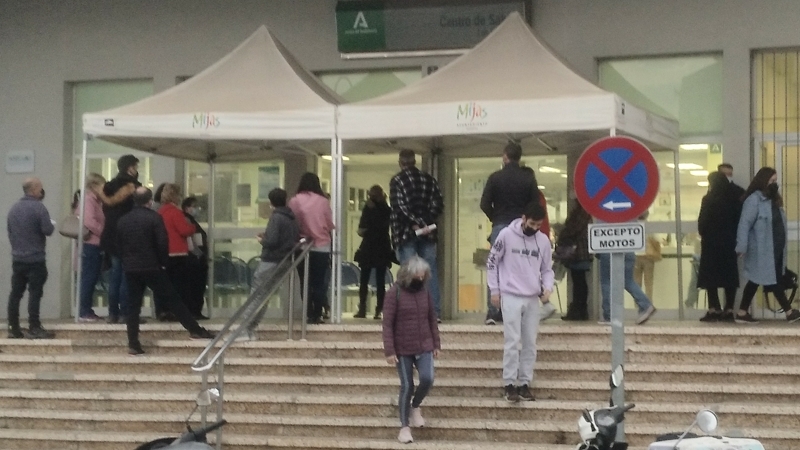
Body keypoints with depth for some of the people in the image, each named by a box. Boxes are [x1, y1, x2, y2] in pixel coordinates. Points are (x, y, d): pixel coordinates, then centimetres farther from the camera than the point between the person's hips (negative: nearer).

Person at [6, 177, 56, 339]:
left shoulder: (13, 209, 9)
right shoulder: (38, 207, -13)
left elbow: (9, 231, 16)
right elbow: (48, 230, -17)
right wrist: (52, 224, 3)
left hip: (17, 258, 7)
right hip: (35, 259, -7)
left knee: (16, 293, 8)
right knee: (35, 293, -5)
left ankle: (13, 328, 10)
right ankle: (34, 329, -6)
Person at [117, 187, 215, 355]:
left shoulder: (123, 220, 7)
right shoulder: (154, 218, -8)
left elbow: (118, 245, 11)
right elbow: (162, 243, -12)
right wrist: (164, 262, 1)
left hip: (130, 269, 4)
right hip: (152, 267, -4)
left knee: (134, 306, 6)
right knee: (173, 299, 3)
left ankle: (133, 344, 1)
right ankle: (195, 330, 6)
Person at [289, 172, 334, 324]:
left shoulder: (294, 201, -6)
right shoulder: (323, 201, -6)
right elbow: (330, 225, 0)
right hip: (322, 246, 0)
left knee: (305, 282, 9)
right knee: (319, 282, 7)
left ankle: (309, 314, 6)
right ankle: (317, 315, 3)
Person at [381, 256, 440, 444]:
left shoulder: (425, 292, 4)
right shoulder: (394, 293, -10)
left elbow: (432, 319, 12)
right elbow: (387, 324, -11)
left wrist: (436, 344, 11)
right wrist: (389, 350, -15)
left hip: (424, 346, 3)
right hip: (403, 349, -3)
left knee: (427, 379, -14)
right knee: (407, 386, 0)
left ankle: (415, 407, 18)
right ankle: (404, 427, 13)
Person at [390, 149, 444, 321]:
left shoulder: (397, 181, -5)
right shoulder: (429, 179, 9)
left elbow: (399, 207, -14)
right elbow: (438, 204, 2)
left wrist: (416, 223, -13)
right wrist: (425, 222, -3)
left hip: (406, 232, -4)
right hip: (427, 233, 4)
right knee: (431, 271, 6)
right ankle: (436, 312, 3)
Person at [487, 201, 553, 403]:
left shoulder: (543, 240, 4)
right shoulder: (506, 235, -6)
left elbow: (547, 269, 12)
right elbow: (492, 262, 2)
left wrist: (547, 287, -7)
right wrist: (494, 290, -1)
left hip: (533, 299, 4)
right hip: (511, 297, -4)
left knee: (530, 343, 5)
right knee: (512, 341, -7)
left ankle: (525, 383, 12)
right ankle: (509, 385, -2)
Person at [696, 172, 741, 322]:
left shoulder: (709, 200, -8)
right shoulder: (734, 200, 6)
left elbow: (702, 222, -8)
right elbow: (738, 221, 6)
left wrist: (704, 235, 10)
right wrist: (733, 237, 13)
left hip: (712, 242, -5)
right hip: (729, 242, 5)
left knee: (710, 276, 0)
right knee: (729, 275, 6)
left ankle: (714, 309, -6)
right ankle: (729, 310, 3)